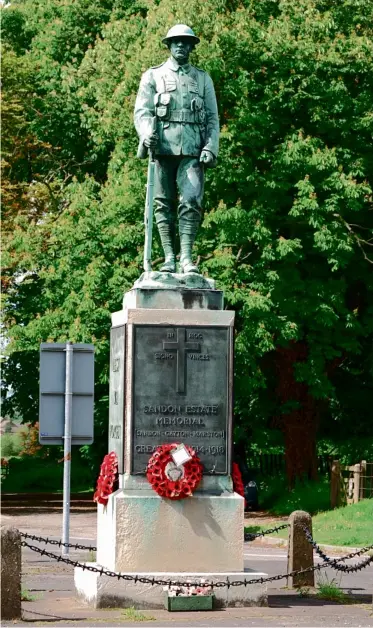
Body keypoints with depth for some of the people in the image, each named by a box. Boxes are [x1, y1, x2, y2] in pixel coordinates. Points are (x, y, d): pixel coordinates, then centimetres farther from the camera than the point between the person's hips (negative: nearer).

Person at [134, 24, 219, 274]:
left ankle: (187, 257, -15)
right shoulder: (153, 76, 13)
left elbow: (213, 118, 14)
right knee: (164, 203, -2)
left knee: (191, 200, -13)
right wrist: (146, 133, -17)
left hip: (192, 150, 0)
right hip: (163, 147, 0)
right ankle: (169, 258, 0)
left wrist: (211, 148, -1)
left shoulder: (203, 79, 17)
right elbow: (142, 110, 3)